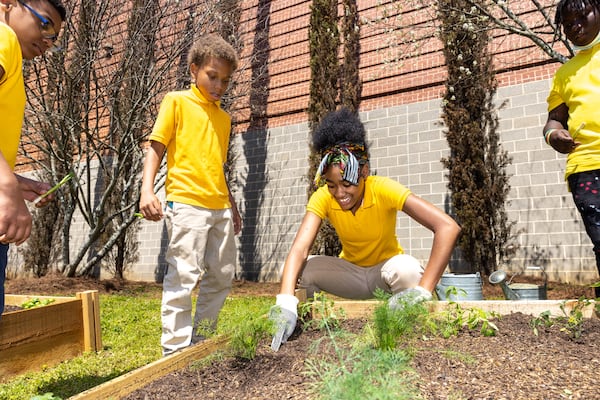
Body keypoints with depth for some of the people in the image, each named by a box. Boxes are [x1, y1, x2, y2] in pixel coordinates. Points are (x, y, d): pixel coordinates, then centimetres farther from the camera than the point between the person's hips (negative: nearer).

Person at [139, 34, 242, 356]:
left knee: (222, 275, 10)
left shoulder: (224, 117, 19)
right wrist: (146, 189, -18)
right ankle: (176, 348, 6)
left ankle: (201, 338, 25)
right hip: (186, 203, -7)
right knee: (184, 276, -7)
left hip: (220, 208, 7)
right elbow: (156, 147, -3)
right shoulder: (177, 101, 3)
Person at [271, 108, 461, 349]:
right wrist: (286, 303, -50)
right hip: (351, 272, 2)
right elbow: (299, 249, -33)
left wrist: (423, 290, -43)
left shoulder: (383, 189, -26)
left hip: (385, 270, -2)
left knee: (406, 268, -36)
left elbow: (448, 227, -35)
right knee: (300, 270, -24)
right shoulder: (323, 198, -20)